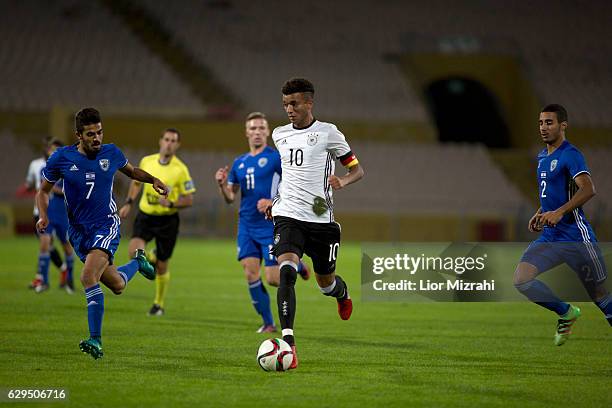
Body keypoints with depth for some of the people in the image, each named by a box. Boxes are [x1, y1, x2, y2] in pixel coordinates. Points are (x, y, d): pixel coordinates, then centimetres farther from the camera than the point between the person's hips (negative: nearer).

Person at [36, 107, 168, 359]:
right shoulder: (61, 158, -5)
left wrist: (153, 180, 5)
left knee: (89, 277, -25)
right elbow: (44, 190, 7)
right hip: (79, 231, 2)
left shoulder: (111, 153, -2)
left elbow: (131, 171, 21)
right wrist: (43, 216, -11)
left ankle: (95, 340, -21)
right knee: (117, 285, 9)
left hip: (106, 225, -2)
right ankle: (137, 263, 45)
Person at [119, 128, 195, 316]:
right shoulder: (146, 161, -2)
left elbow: (189, 200, -7)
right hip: (145, 216, 2)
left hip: (167, 220, -2)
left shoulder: (181, 170, -11)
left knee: (162, 267, 6)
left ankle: (158, 304, 29)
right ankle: (150, 259, 15)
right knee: (135, 252, -23)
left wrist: (170, 203, -24)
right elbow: (136, 182, 17)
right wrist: (128, 203, 8)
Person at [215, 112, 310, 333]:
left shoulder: (276, 157, -5)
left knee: (273, 279, -7)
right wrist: (222, 184, -4)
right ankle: (268, 323, 7)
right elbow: (230, 198, 16)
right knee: (250, 274, -6)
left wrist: (273, 203, -21)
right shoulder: (239, 163, 12)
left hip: (271, 226, -5)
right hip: (247, 226, 5)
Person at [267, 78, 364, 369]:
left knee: (326, 282, 10)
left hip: (320, 218, -2)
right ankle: (288, 343, -29)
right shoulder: (279, 135, 12)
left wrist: (342, 181, -20)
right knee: (286, 271, -23)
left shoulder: (327, 133, -2)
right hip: (288, 216, 2)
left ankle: (342, 294, 51)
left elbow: (357, 170, 1)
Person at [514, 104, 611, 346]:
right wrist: (540, 214, 14)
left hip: (576, 237, -8)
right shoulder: (542, 157, 15)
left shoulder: (570, 155, -11)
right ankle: (566, 313, 9)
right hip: (549, 237, 8)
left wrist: (559, 212, -33)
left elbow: (588, 190, -25)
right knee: (521, 280, -10)